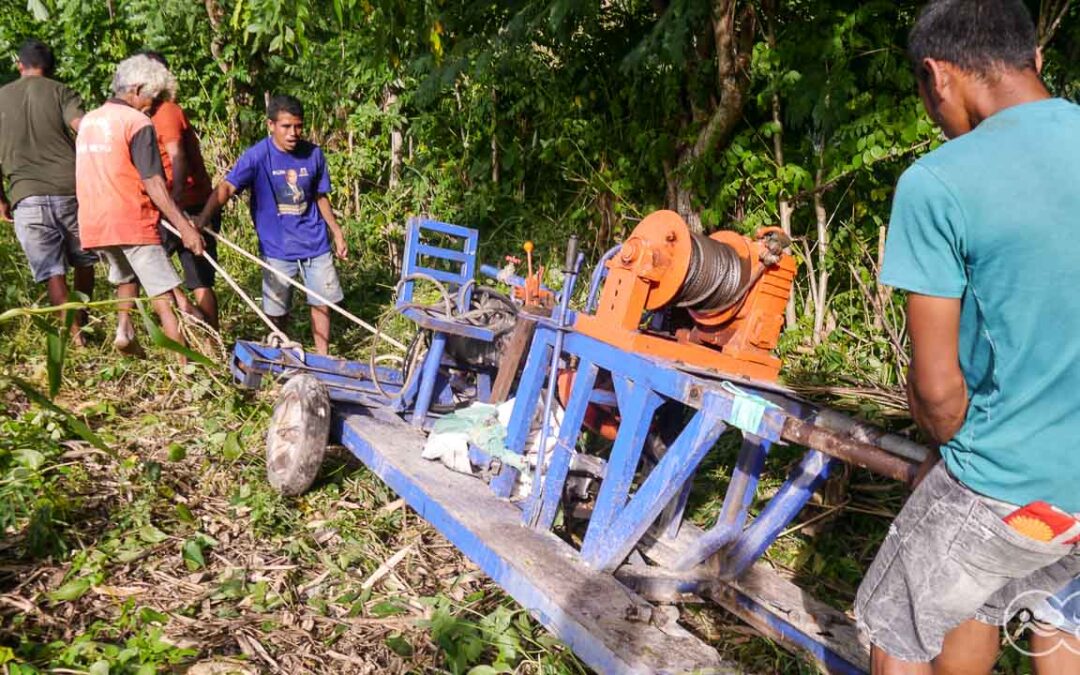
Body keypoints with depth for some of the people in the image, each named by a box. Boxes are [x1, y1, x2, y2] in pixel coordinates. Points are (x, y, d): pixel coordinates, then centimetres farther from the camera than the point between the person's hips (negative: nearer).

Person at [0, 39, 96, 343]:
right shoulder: (60, 92, 6)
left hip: (27, 197, 1)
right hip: (71, 190, -1)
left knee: (51, 271, 3)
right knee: (83, 261, 17)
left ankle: (74, 332, -3)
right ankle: (80, 320, 23)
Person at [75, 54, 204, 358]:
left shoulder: (88, 120, 14)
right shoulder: (138, 123, -9)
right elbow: (153, 184, -17)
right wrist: (185, 227, -18)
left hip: (93, 225, 7)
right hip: (132, 223, -7)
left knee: (125, 276, 32)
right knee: (165, 298, -6)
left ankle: (124, 328, 17)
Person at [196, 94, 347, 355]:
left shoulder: (313, 154, -2)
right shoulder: (257, 156, -13)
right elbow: (226, 188, -23)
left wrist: (337, 233, 15)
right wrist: (203, 219, -37)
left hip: (315, 243, 3)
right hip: (277, 248, -2)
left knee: (322, 302, 8)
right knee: (277, 310, 7)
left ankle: (322, 358, 25)